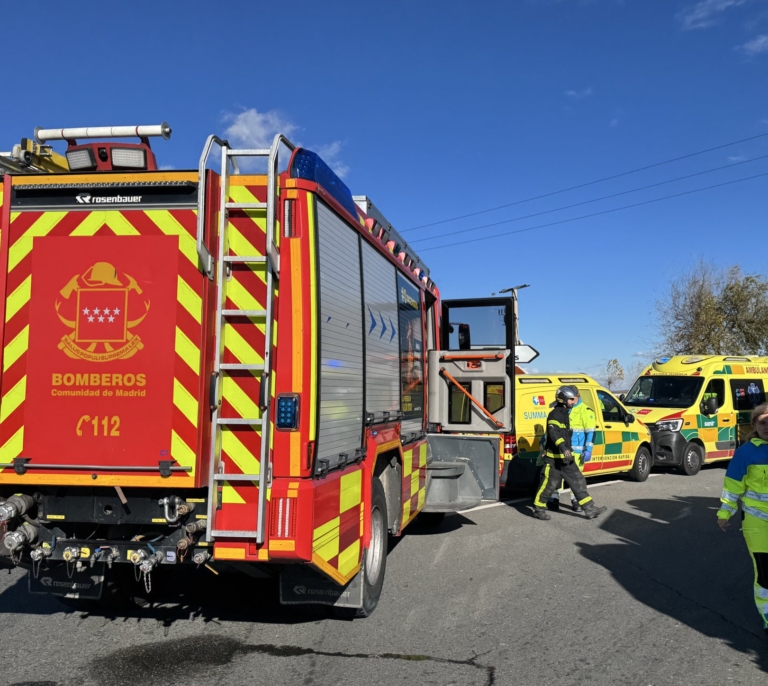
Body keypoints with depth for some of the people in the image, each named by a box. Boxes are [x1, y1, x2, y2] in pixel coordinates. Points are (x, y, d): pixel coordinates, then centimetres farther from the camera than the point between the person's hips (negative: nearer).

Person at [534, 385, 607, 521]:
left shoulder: (565, 414, 16)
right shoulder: (555, 414, -15)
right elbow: (554, 433, -30)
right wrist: (563, 447, -41)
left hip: (566, 458, 10)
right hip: (554, 458, -9)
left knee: (578, 481, 8)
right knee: (549, 484, -2)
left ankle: (590, 509, 11)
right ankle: (538, 509, 11)